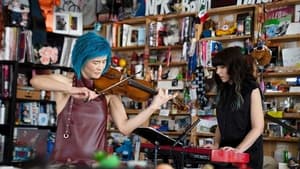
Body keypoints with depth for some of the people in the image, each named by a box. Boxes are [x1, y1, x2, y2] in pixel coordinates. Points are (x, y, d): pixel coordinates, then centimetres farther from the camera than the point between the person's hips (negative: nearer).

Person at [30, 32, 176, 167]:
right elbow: (35, 81, -17)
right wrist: (71, 90, -29)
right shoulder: (65, 83, 1)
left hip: (97, 163, 1)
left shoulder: (109, 90, 4)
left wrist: (153, 107, -18)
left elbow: (124, 127, -7)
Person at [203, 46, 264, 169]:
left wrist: (238, 149, -23)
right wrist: (216, 144, -3)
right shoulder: (223, 91, 10)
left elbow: (258, 128, -13)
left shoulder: (251, 89, -8)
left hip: (247, 154, -5)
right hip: (225, 153, 6)